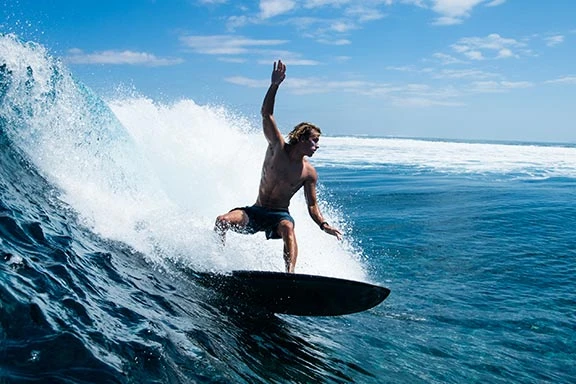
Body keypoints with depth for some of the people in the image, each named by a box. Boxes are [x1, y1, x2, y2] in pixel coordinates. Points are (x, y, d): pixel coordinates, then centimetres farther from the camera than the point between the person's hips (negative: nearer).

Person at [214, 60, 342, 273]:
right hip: (256, 211, 1)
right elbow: (266, 114, -12)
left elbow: (312, 205, 3)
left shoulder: (309, 173, -2)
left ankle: (290, 273, -45)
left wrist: (324, 225, -15)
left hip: (280, 215, -1)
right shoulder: (278, 148, -4)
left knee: (287, 228, -36)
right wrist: (274, 85, -23)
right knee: (223, 220, -22)